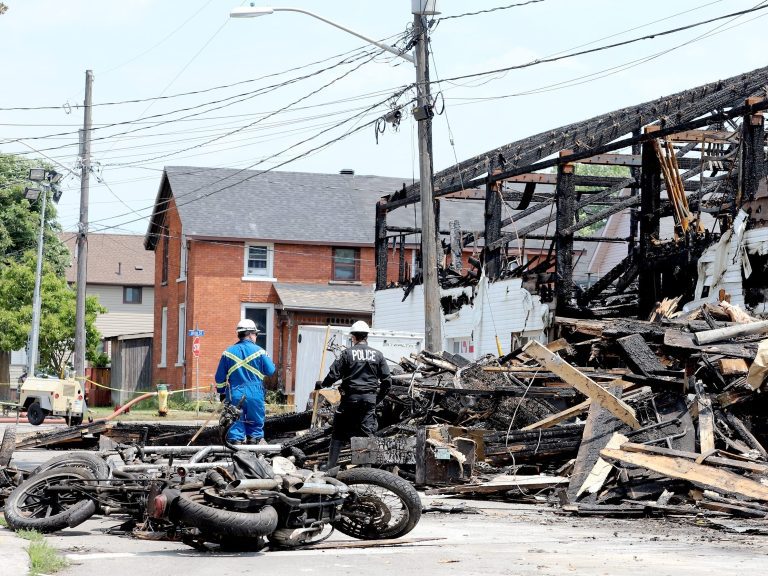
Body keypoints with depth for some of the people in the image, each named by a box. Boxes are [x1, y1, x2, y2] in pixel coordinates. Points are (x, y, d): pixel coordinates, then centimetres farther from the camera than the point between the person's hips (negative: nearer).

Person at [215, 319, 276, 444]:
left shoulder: (228, 352, 3)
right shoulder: (259, 351, -5)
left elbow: (220, 377, 7)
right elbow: (270, 371, 0)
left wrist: (221, 392, 20)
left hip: (234, 395, 2)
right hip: (254, 394, -2)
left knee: (236, 424, 7)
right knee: (256, 423, 10)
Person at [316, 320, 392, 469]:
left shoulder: (348, 353, -4)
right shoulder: (377, 355, 5)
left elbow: (334, 374, -5)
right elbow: (387, 380, 5)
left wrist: (321, 384, 13)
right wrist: (379, 398, 17)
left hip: (351, 397, -2)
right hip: (370, 399, 2)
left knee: (339, 431, 7)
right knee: (367, 431, 4)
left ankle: (331, 465, 10)